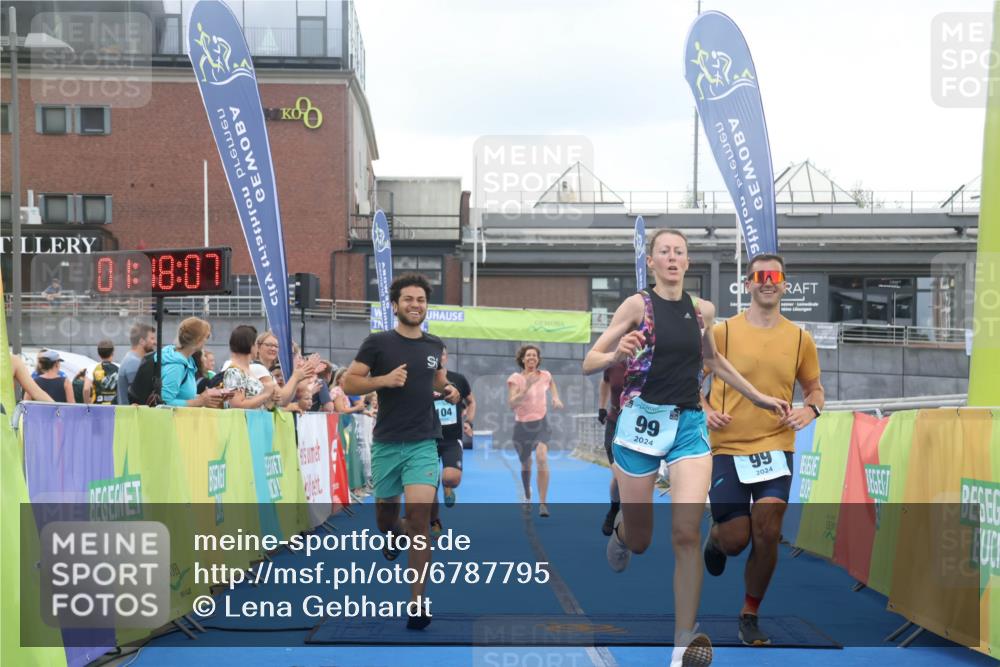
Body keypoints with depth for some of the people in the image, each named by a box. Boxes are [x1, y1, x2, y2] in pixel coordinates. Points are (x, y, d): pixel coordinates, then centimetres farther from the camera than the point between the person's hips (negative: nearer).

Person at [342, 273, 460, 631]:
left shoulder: (435, 345, 7)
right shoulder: (378, 342, -4)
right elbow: (348, 383, -6)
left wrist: (448, 391, 3)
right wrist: (384, 379, -20)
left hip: (423, 443, 1)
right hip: (387, 443, 0)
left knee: (419, 516, -13)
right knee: (385, 511, 15)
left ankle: (418, 601, -8)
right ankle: (391, 532, 55)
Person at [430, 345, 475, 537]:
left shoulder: (459, 380, 1)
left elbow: (471, 402, 18)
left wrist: (468, 420, 2)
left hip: (452, 440, 0)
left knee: (452, 478, -24)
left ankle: (448, 488, 15)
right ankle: (435, 524, 23)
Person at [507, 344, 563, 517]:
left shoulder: (545, 375, 0)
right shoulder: (515, 378, -10)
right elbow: (511, 404, -24)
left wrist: (556, 398, 11)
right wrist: (527, 387, -34)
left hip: (541, 425, 0)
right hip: (521, 426, 0)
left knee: (542, 457, -26)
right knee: (525, 464, 15)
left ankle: (543, 503, -22)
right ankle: (527, 497, 47)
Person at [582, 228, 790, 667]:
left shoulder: (703, 310, 8)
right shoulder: (637, 305, -4)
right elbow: (588, 364, -5)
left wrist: (758, 397, 25)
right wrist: (616, 355, -27)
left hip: (689, 425, 2)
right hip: (642, 420, -2)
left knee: (686, 533, -14)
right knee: (639, 541, 7)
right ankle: (620, 529, 47)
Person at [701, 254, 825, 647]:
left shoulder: (800, 339, 3)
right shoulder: (723, 332, -4)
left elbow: (814, 387, 17)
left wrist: (811, 409, -5)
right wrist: (704, 409, -12)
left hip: (775, 447, 2)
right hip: (727, 448, -1)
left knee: (767, 534, -6)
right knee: (735, 539, -1)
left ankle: (750, 616, 14)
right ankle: (715, 537, 39)